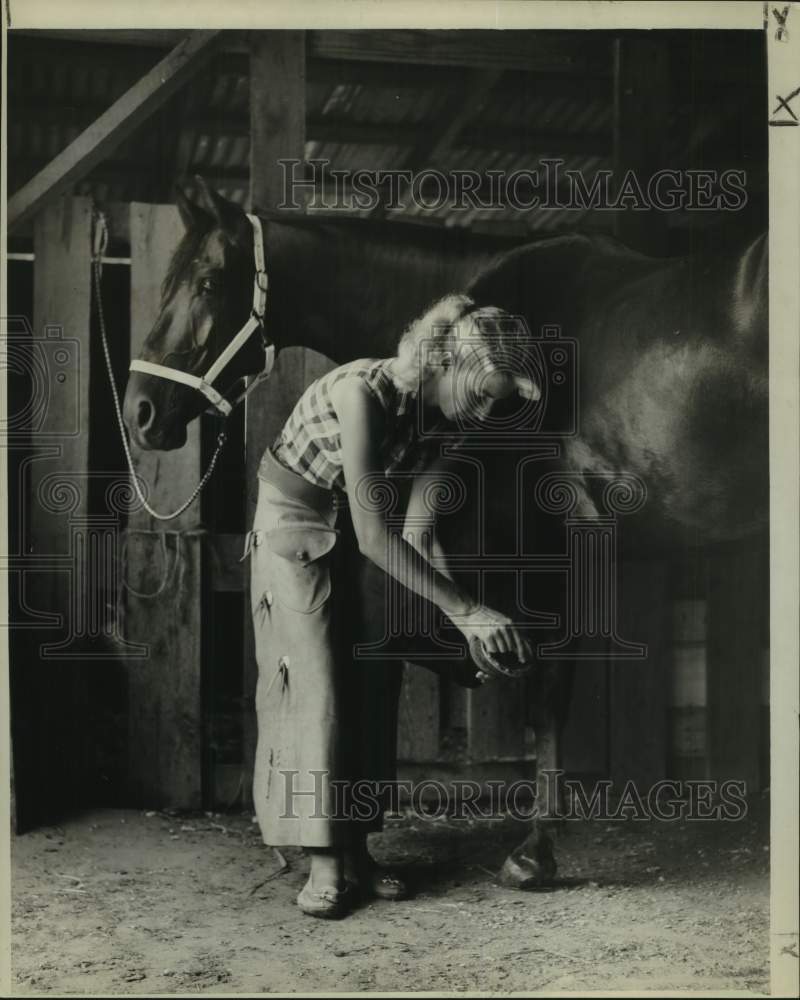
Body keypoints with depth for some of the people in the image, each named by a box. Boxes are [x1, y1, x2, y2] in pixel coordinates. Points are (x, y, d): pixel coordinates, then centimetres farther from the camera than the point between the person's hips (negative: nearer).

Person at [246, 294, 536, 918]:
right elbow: (374, 533, -35)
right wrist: (463, 611, -34)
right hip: (298, 528, -7)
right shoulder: (362, 392, -32)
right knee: (317, 686, -9)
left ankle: (355, 849, 11)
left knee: (374, 685, 3)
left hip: (359, 537, 7)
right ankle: (326, 866, -4)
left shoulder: (438, 415, -11)